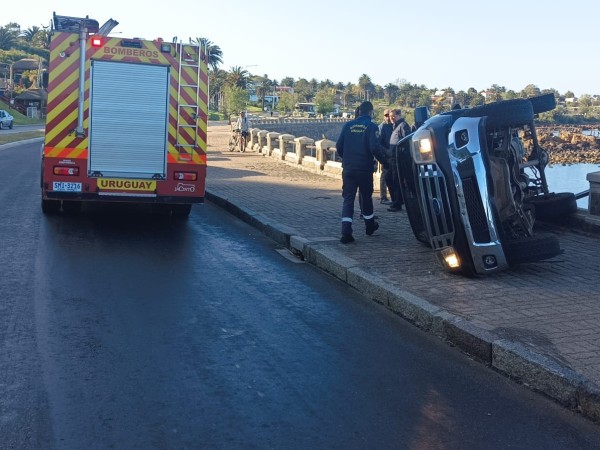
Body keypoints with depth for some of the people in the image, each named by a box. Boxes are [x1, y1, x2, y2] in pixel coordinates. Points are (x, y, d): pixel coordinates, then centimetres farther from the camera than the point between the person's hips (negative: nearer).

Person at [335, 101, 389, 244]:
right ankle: (370, 225, 33)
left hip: (348, 169, 2)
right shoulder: (371, 127, -7)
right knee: (366, 197, 17)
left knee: (348, 199, 1)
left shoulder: (348, 125, 4)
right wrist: (384, 161, 0)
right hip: (365, 169, -2)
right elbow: (375, 148, -16)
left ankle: (346, 231, -14)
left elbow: (339, 146, 4)